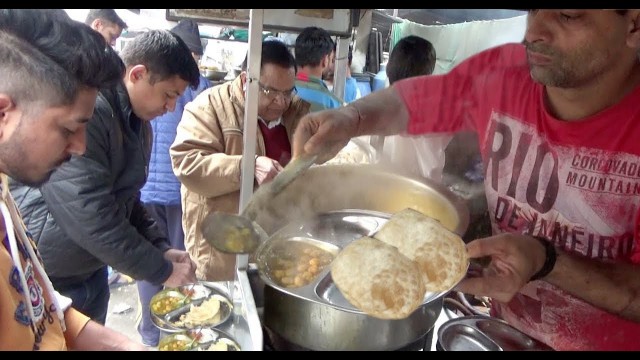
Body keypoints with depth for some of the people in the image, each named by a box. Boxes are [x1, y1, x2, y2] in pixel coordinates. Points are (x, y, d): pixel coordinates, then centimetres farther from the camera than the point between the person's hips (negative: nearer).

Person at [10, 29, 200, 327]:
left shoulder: (138, 122, 4)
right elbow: (91, 216, -29)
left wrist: (161, 248, -1)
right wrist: (161, 270, -20)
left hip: (90, 271, 8)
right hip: (42, 279, -8)